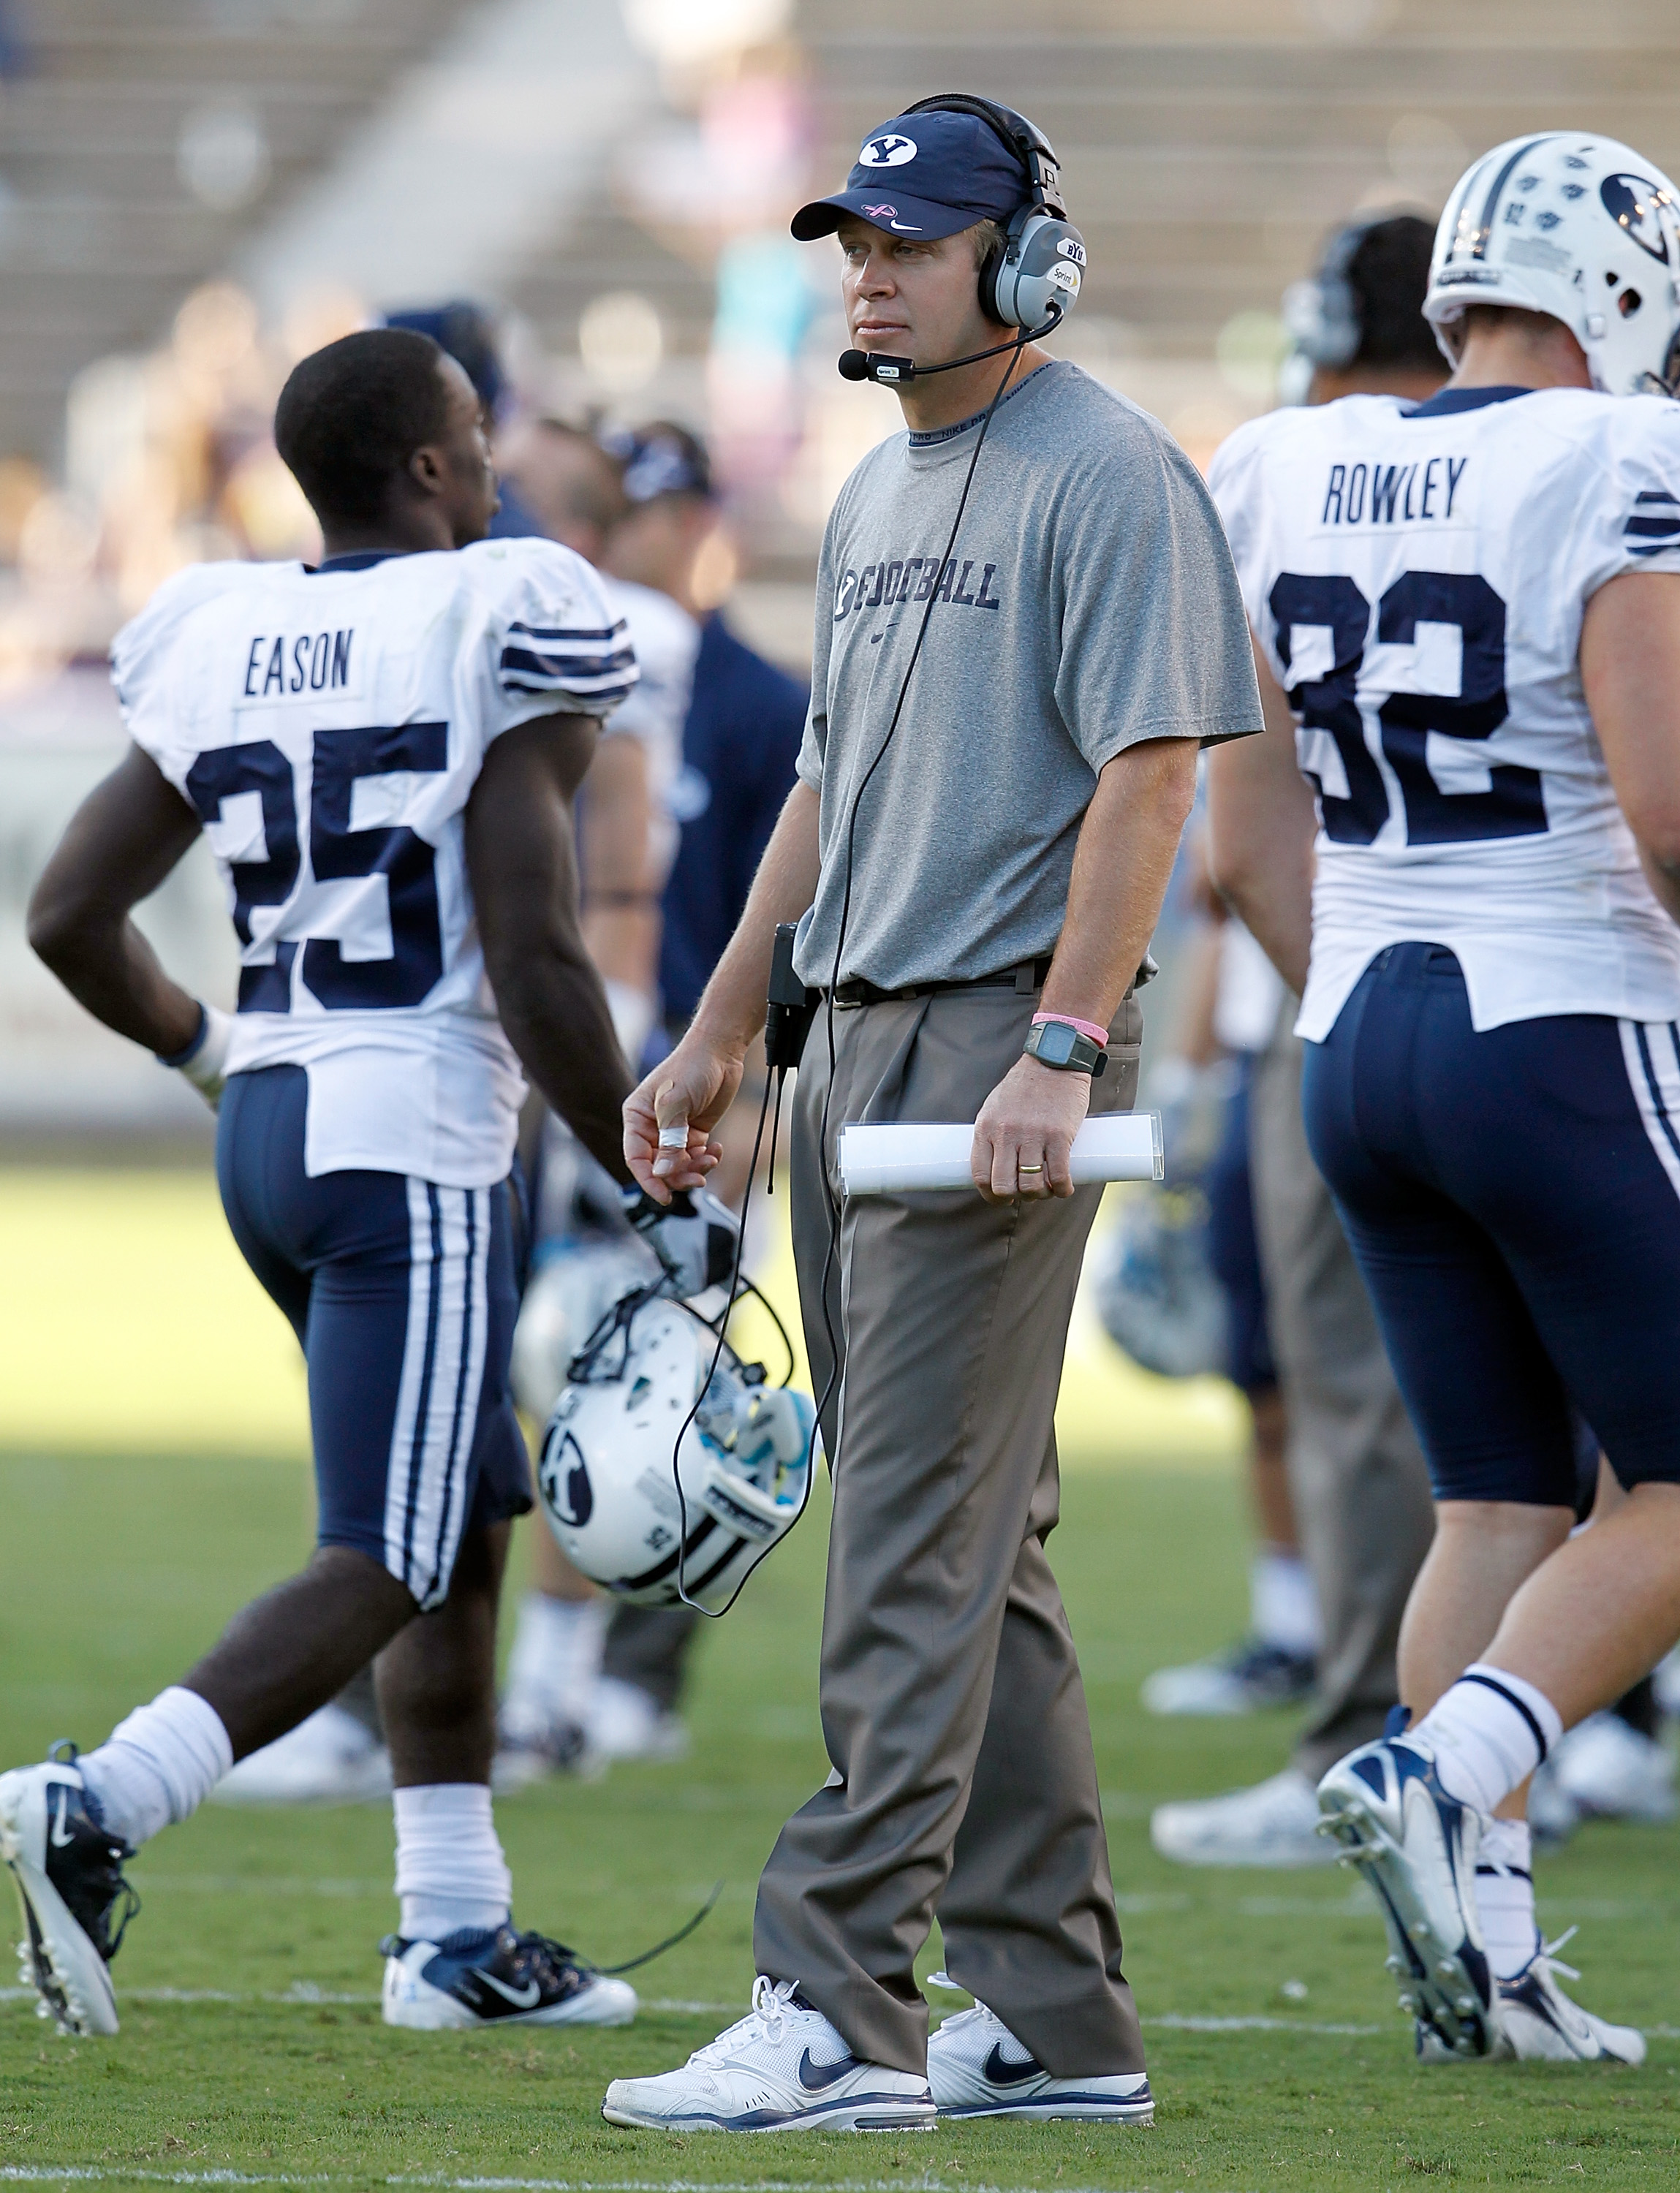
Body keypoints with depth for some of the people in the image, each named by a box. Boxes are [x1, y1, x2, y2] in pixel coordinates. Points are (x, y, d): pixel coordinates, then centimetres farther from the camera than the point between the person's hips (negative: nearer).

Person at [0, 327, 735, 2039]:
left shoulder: (219, 645, 8)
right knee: (381, 1566, -7)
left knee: (469, 1522, 19)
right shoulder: (494, 636, -10)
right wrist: (665, 1197, -6)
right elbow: (534, 967, -14)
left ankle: (456, 1928, 18)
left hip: (268, 1128, 8)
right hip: (415, 1139, -8)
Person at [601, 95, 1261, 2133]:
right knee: (968, 1544, 10)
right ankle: (1053, 2017, 14)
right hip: (860, 1046, 10)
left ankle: (833, 2007, -17)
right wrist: (716, 1034, 24)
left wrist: (1060, 1050, -24)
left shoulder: (1107, 473, -9)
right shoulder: (875, 497, 19)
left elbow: (1148, 768, -16)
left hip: (1003, 1036, -9)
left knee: (919, 1537, -13)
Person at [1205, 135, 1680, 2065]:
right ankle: (1437, 1773, -16)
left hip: (1362, 1041, 7)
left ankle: (1478, 1952, 4)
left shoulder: (1278, 476, 7)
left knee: (1498, 1502, 13)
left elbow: (1256, 838, 12)